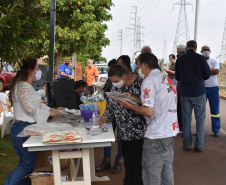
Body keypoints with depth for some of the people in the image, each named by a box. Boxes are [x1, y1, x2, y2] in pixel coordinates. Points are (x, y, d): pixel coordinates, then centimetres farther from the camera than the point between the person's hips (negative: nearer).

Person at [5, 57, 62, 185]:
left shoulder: (28, 86, 17)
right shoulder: (22, 86, -16)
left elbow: (38, 104, 22)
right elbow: (29, 108, -22)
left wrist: (53, 110, 12)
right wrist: (49, 113, -14)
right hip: (22, 128, -10)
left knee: (27, 162, 14)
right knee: (28, 163, -4)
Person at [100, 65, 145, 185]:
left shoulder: (139, 84, -15)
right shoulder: (115, 86, 7)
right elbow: (111, 104, 19)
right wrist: (106, 117, 7)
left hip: (137, 133, -6)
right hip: (123, 132, 6)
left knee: (137, 163, 2)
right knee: (128, 162, 16)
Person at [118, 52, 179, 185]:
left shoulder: (149, 81, -14)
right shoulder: (166, 78, 13)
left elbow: (149, 111, -21)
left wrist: (129, 106, -8)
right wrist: (136, 98, 16)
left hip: (157, 135, -9)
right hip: (171, 131, 9)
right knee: (166, 168, 21)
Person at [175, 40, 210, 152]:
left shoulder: (180, 59, 0)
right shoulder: (200, 58, -8)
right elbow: (207, 75, -1)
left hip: (185, 93, 2)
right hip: (199, 93, -2)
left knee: (186, 119, 9)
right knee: (200, 118, 7)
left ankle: (187, 144, 14)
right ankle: (199, 145, 9)